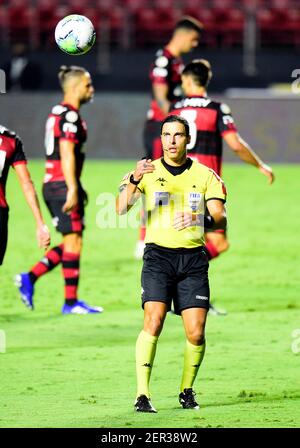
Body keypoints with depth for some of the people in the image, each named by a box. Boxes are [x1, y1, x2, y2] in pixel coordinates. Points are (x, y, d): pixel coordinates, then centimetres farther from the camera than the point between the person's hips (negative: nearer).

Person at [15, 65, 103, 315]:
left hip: (52, 185, 10)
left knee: (71, 242, 14)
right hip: (63, 185, -10)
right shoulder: (70, 116, -13)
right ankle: (71, 302, -1)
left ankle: (30, 278, 8)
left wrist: (76, 188, 25)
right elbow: (67, 156, -20)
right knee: (73, 241, -4)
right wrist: (72, 190, -23)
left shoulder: (58, 113, 17)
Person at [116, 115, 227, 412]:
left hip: (193, 257, 2)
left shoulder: (205, 176, 8)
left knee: (196, 333, -4)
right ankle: (142, 395, -18)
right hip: (158, 254, -2)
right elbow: (121, 208, -9)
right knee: (153, 322, -19)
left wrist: (199, 218, -22)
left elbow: (220, 218, 1)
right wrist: (134, 180, -29)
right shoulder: (148, 172, 4)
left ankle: (187, 391, 18)